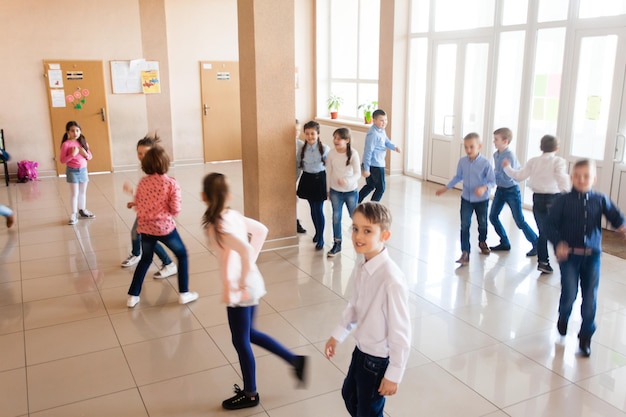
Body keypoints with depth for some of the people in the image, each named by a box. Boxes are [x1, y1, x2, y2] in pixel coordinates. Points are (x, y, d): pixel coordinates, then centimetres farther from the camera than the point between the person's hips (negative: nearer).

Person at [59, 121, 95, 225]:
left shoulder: (83, 142, 3)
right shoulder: (66, 144, -11)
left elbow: (90, 156, 9)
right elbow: (62, 160, -12)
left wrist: (85, 154, -11)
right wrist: (72, 154, -23)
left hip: (83, 170, 5)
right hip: (72, 171, -5)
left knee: (83, 192, 14)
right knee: (74, 193, -3)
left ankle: (82, 211, 28)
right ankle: (74, 214, 4)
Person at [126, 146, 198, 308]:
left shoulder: (142, 182, 0)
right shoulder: (171, 183, -12)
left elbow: (137, 205, 6)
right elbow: (175, 210, -13)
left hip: (145, 227, 4)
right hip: (165, 227, -4)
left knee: (145, 260, 24)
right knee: (182, 255, 17)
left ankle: (133, 296, 24)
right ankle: (184, 294, 17)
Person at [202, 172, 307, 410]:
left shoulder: (217, 225, -23)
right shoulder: (233, 215, 2)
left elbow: (245, 250, -35)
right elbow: (261, 230, 13)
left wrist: (241, 283, -22)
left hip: (240, 290, -8)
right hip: (251, 284, 8)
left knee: (241, 341, 11)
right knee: (249, 334, 25)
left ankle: (249, 395, 30)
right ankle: (295, 361, 31)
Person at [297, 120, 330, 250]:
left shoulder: (324, 149, -13)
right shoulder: (302, 149, -1)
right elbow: (298, 164, 13)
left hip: (319, 179, -4)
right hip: (307, 179, 4)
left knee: (318, 209, -4)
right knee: (312, 208, 15)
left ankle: (320, 238, 8)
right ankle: (317, 231, 36)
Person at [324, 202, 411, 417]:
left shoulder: (391, 279, -32)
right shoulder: (361, 266, -8)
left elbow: (401, 331, -24)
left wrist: (393, 374, -17)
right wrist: (337, 335, 16)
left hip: (378, 359, -8)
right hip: (361, 351, 8)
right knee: (349, 395, 29)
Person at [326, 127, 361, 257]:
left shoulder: (353, 153, -16)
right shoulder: (331, 153, -7)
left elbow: (357, 173, -15)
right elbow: (328, 172, 2)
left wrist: (347, 181, -34)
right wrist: (328, 190, 6)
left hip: (351, 190, -2)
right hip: (335, 191, 2)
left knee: (354, 216, 13)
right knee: (336, 217, 4)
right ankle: (337, 243, 16)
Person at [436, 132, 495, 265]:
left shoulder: (485, 163, -20)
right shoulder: (462, 161, -8)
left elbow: (492, 181, -15)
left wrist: (484, 188, -35)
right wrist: (445, 188, 11)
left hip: (482, 200, -2)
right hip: (466, 199, 2)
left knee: (482, 223, 19)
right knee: (465, 225, -6)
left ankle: (482, 242, 48)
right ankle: (465, 253, -3)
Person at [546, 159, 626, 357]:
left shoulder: (600, 200, 1)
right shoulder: (563, 201, -5)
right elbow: (550, 224, -6)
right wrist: (558, 243, -21)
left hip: (592, 255, 2)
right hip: (569, 254, -2)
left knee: (590, 298, 5)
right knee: (569, 294, -5)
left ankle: (586, 336, 21)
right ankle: (563, 317, 30)